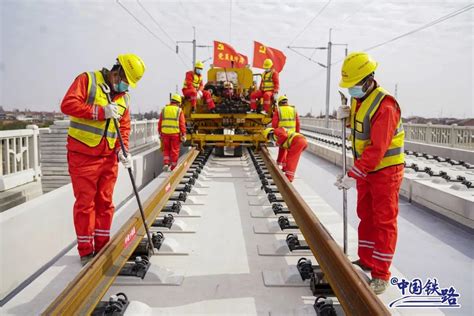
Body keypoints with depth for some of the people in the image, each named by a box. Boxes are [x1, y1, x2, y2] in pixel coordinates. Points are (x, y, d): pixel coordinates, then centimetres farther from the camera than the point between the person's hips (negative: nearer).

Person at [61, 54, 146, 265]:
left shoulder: (124, 97, 12)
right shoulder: (87, 80, -5)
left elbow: (124, 127, 11)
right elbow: (67, 104, -17)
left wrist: (123, 150, -4)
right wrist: (100, 112, -22)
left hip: (109, 157, 5)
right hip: (83, 155, -5)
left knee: (105, 202, 10)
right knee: (85, 202, 1)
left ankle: (102, 246, 23)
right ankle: (86, 251, 13)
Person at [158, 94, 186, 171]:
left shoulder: (164, 109, 6)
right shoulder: (179, 110, -3)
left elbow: (160, 123, 9)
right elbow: (182, 124, -7)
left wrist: (160, 133, 17)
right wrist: (183, 135, -2)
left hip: (165, 133, 3)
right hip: (175, 133, -3)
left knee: (166, 150, 16)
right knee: (174, 151, 7)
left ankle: (166, 163, 0)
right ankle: (173, 167, 12)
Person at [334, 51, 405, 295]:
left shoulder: (384, 106, -25)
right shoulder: (358, 99, 4)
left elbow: (377, 150, -30)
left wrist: (353, 175, -32)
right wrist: (347, 114, 0)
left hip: (385, 170, -8)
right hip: (365, 168, 9)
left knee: (384, 220, -1)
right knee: (366, 215, 16)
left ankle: (381, 274, 8)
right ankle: (365, 260, 31)